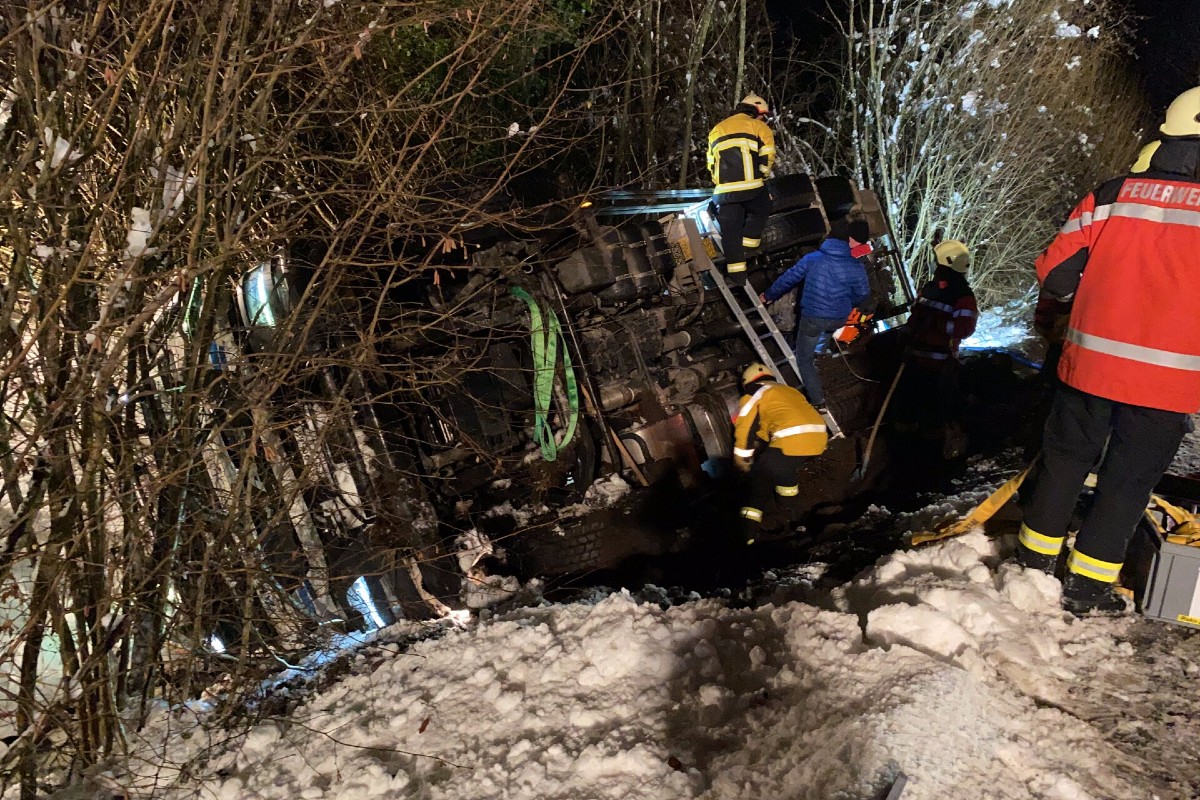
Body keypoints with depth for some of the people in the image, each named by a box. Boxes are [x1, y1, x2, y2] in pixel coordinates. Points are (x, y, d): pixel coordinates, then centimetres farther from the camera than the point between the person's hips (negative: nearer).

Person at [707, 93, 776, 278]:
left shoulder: (716, 130, 26)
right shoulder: (758, 126, 9)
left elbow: (711, 163, 23)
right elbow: (767, 157, -1)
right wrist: (762, 177, 13)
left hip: (724, 190, 4)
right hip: (751, 187, -3)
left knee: (730, 230, 5)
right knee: (759, 213, 22)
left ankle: (736, 270, 5)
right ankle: (748, 248, 6)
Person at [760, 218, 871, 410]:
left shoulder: (812, 259, -8)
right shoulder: (856, 267, -8)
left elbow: (788, 279, 2)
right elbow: (862, 294, 6)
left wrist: (769, 296, 18)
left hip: (812, 318, -2)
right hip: (840, 320, 2)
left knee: (804, 359, 13)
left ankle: (818, 401, 8)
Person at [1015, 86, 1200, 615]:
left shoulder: (1113, 195, -3)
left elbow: (1054, 274, -1)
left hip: (1091, 361, 2)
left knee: (1066, 459, 17)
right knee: (1129, 479, 11)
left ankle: (1035, 560, 27)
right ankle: (1087, 587, 17)